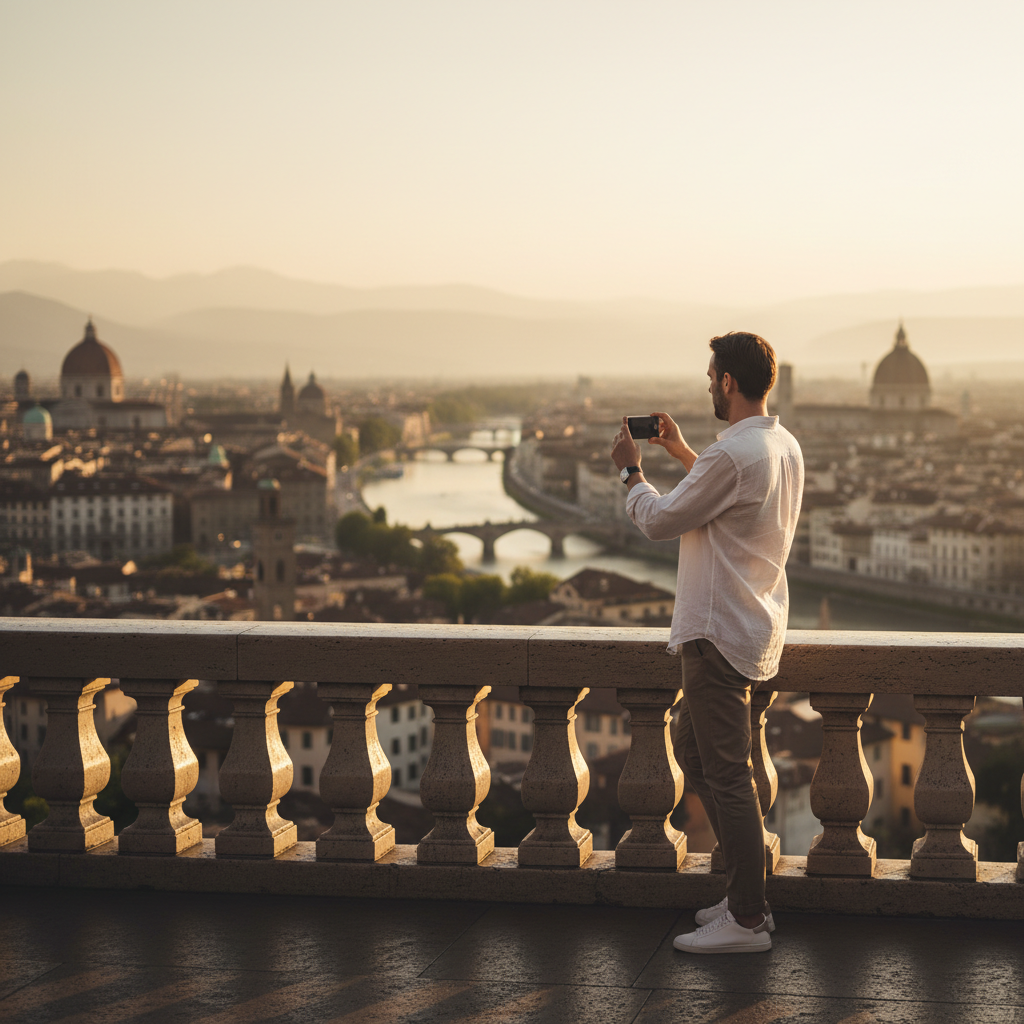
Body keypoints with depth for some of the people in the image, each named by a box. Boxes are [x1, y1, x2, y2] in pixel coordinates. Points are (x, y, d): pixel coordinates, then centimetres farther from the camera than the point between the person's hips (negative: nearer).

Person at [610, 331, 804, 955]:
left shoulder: (733, 455, -21)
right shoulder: (785, 448, 9)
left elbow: (661, 521, -12)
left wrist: (631, 471, 5)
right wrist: (681, 451, 28)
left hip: (721, 633, -10)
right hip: (754, 624, 10)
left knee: (726, 773, -4)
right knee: (693, 746, 20)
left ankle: (748, 921, 2)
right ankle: (749, 887, 23)